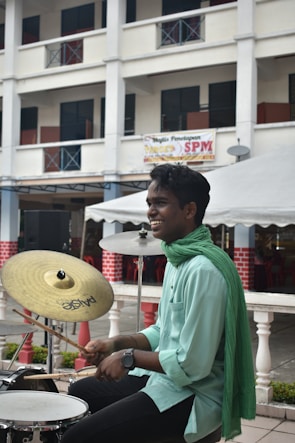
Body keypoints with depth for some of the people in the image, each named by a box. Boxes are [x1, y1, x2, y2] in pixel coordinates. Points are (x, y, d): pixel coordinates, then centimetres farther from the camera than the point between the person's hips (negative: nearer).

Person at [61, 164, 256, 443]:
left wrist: (129, 357, -15)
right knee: (79, 393, 22)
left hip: (195, 397, -10)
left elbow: (192, 365, -26)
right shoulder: (177, 258, 8)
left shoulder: (204, 269, -25)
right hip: (166, 377, 10)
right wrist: (117, 343, 2)